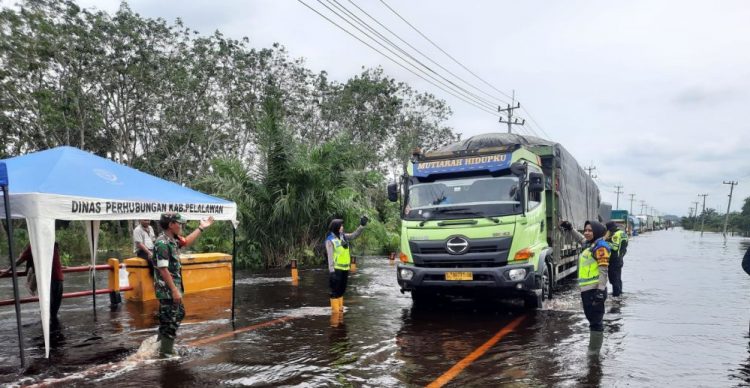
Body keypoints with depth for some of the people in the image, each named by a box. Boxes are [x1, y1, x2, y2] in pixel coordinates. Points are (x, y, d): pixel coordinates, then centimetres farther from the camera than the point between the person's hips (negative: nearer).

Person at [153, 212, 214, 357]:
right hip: (167, 290, -10)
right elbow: (163, 269, -25)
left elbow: (186, 242, 28)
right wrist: (174, 290, -25)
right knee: (170, 321, 0)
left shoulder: (172, 239, 7)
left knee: (179, 314, 23)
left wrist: (201, 228, 26)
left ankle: (162, 343, 36)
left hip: (174, 288, 10)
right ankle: (166, 353, 11)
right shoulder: (162, 243, -22)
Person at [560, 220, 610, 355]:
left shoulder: (600, 247, -11)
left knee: (596, 321, -4)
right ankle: (592, 350, 26)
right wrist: (570, 229, 38)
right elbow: (581, 239, 42)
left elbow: (603, 271, -17)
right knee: (592, 320, 16)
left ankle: (594, 353, 1)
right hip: (586, 290, 10)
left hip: (595, 290, -10)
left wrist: (601, 291, -22)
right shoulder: (590, 245, 16)